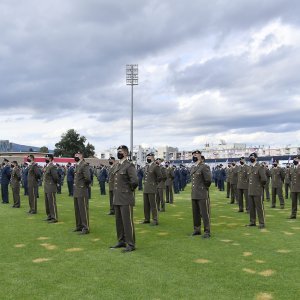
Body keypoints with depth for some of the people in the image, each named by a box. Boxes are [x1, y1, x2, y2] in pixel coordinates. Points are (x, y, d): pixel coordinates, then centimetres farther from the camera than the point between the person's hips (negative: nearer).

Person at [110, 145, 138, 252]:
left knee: (127, 222, -3)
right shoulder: (116, 166, 13)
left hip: (126, 199, -8)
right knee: (119, 221, 15)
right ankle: (121, 241, 27)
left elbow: (135, 181, -23)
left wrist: (130, 190, -8)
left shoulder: (129, 166, -12)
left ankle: (131, 244, 4)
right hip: (117, 199, 8)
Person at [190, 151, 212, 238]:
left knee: (205, 214, -2)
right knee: (195, 214, 13)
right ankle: (197, 230, 25)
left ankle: (207, 232, 6)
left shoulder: (204, 167, -13)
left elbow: (208, 180, -16)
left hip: (202, 195, -7)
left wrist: (204, 188, -3)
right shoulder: (193, 168, 12)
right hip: (194, 194, 8)